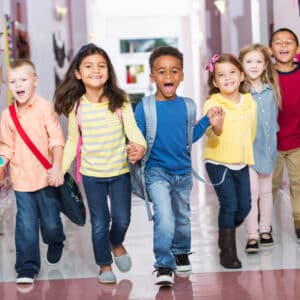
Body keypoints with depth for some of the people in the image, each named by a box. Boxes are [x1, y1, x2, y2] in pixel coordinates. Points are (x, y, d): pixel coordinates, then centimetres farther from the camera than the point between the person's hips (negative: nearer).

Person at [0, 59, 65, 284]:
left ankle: (55, 243, 42)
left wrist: (57, 168, -18)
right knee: (26, 225, 1)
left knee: (51, 222, 10)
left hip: (46, 177, -2)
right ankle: (27, 268, 10)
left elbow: (57, 139, -11)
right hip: (21, 180, 2)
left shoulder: (44, 107, -8)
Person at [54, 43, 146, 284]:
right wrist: (60, 169, -1)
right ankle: (105, 265, 27)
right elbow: (72, 141, 3)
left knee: (122, 219, 6)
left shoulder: (119, 101, -11)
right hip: (91, 174, 0)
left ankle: (116, 244, 40)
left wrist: (140, 146, -35)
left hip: (120, 171, 0)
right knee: (100, 223, 8)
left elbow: (132, 128, -14)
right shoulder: (76, 106, -7)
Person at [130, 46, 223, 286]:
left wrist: (207, 120, 2)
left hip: (183, 172, 5)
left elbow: (189, 137, 9)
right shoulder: (144, 107, -15)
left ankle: (181, 253, 46)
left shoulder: (187, 106, -3)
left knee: (183, 217, 22)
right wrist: (135, 152, -32)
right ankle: (164, 265, -3)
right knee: (165, 219, -19)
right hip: (157, 172, -5)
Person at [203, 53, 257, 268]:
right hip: (218, 163, -5)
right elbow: (210, 134, -31)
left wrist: (245, 153, 14)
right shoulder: (212, 104, -15)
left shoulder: (250, 103, 1)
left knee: (245, 206, 8)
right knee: (229, 204, -11)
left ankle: (226, 235, 37)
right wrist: (215, 128, -51)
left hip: (241, 163, 5)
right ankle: (227, 253, 2)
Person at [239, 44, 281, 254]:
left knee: (266, 190, 13)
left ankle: (265, 229, 25)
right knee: (252, 192, -5)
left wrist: (273, 138, 10)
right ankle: (252, 236, 1)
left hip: (268, 147, 4)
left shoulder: (271, 90, 3)